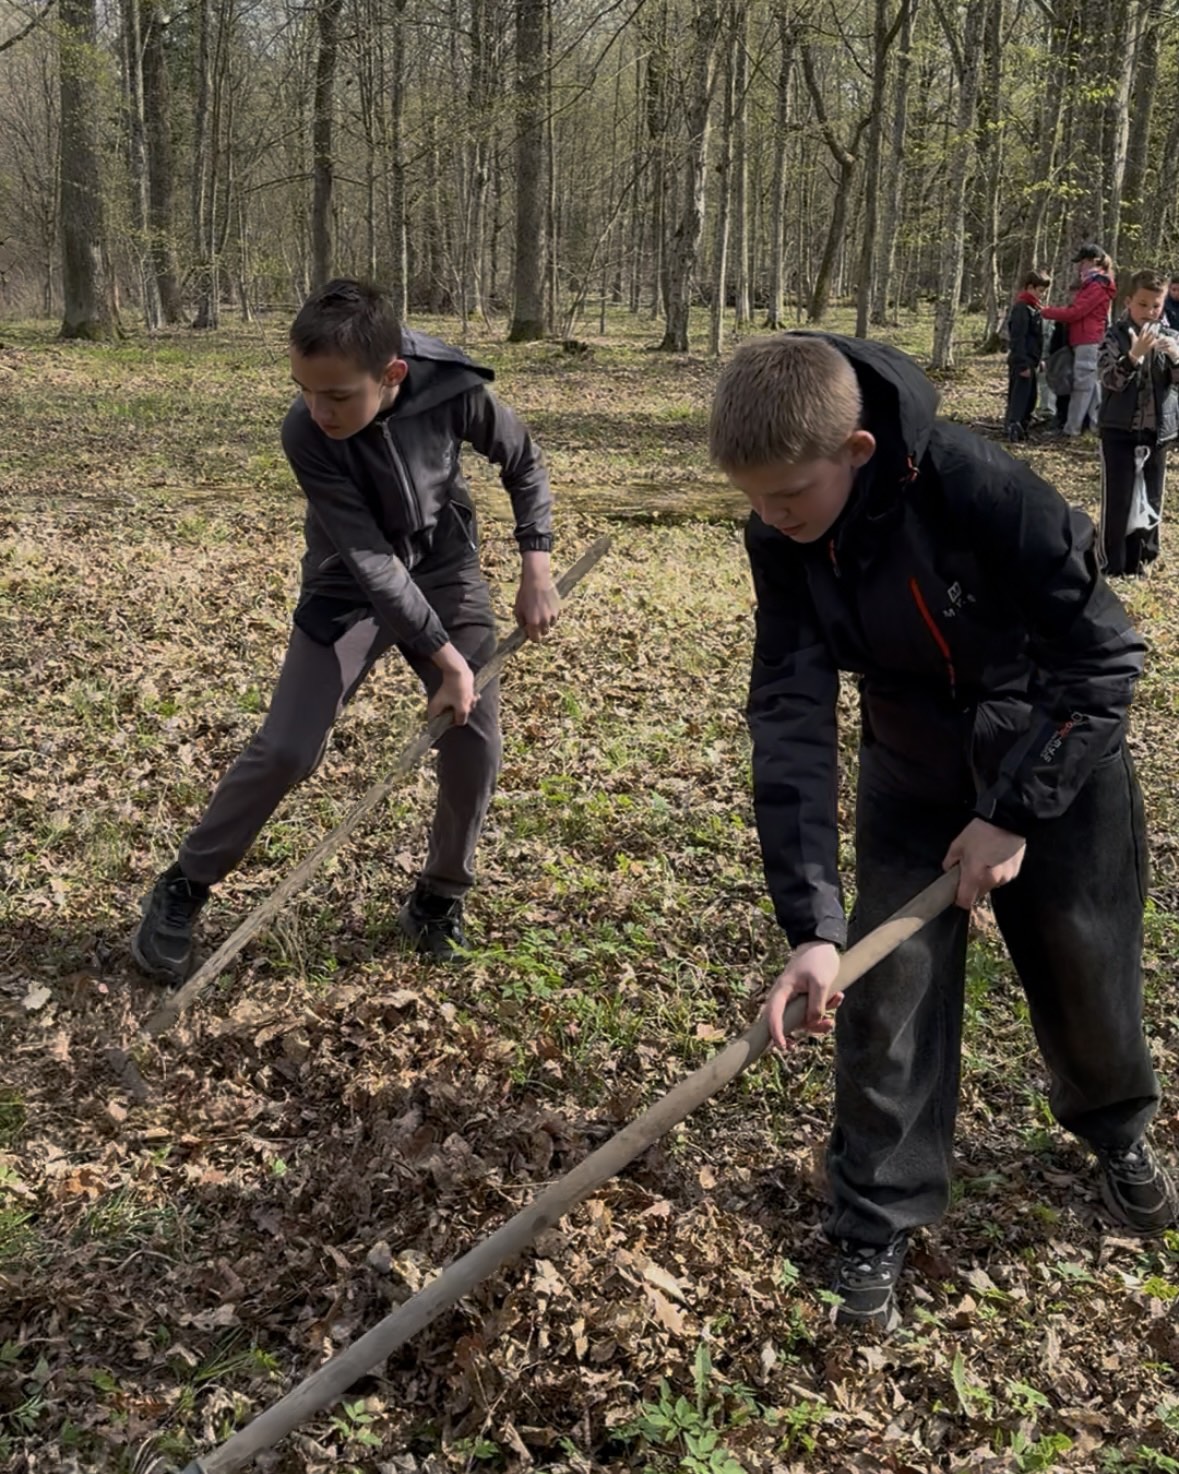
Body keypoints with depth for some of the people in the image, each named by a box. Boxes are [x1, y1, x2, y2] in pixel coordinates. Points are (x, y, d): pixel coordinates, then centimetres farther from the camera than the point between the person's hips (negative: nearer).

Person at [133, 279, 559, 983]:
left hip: (447, 572, 2)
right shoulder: (306, 434, -30)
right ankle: (182, 889, 10)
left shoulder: (455, 391, -26)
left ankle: (440, 898, 17)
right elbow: (371, 562, -28)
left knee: (475, 739, -5)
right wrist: (448, 658, -27)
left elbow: (524, 462, -4)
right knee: (285, 749, -9)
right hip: (351, 586, -2)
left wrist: (537, 563, -12)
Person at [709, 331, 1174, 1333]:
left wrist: (1015, 813, -23)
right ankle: (878, 1221, 20)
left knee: (1088, 980, 15)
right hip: (913, 781, 3)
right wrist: (813, 923, -32)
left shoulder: (982, 490, -34)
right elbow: (791, 720, -25)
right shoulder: (782, 543, -20)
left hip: (1057, 767, -2)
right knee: (888, 996, 0)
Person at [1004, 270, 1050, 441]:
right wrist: (1023, 364, -23)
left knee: (1030, 397, 13)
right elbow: (1017, 338, -21)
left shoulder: (1033, 307, 15)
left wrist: (1039, 360, 21)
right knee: (1019, 395, -13)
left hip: (1031, 361, 10)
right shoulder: (1021, 308, -16)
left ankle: (1023, 425, 20)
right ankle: (1013, 425, -16)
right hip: (1022, 362, -10)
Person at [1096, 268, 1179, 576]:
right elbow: (1110, 380, -17)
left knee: (1151, 500, 10)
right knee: (1117, 500, -2)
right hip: (1120, 429, -4)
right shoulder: (1116, 336, -6)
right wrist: (1135, 354, -31)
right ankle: (1112, 564, 6)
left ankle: (1139, 560, 21)